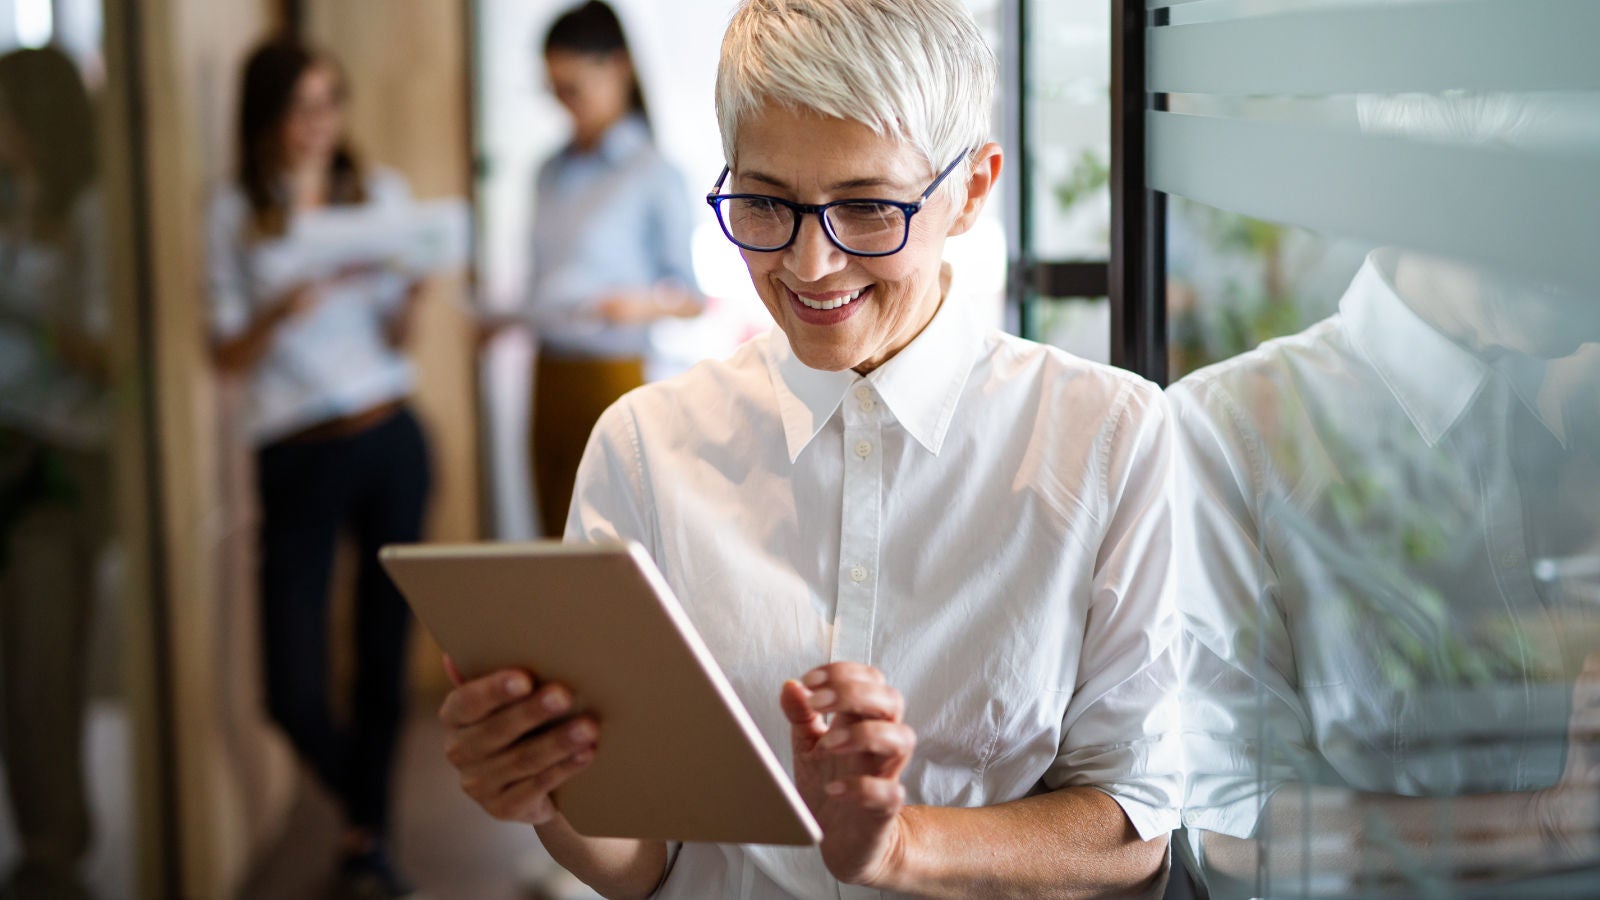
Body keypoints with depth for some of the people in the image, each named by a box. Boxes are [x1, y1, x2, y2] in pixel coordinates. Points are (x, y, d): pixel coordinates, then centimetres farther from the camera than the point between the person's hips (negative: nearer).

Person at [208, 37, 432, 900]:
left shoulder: (381, 191, 8)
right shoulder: (236, 216, 1)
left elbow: (397, 338, 9)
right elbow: (228, 354, -1)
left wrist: (408, 290, -12)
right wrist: (282, 311, -19)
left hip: (388, 440, 2)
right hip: (297, 461, -2)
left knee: (385, 652, 6)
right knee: (293, 692, -7)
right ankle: (364, 809, 23)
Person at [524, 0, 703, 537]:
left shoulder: (651, 173, -3)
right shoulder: (553, 173, 15)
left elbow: (689, 295, -3)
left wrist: (647, 305, -22)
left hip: (616, 377, -6)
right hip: (552, 376, 6)